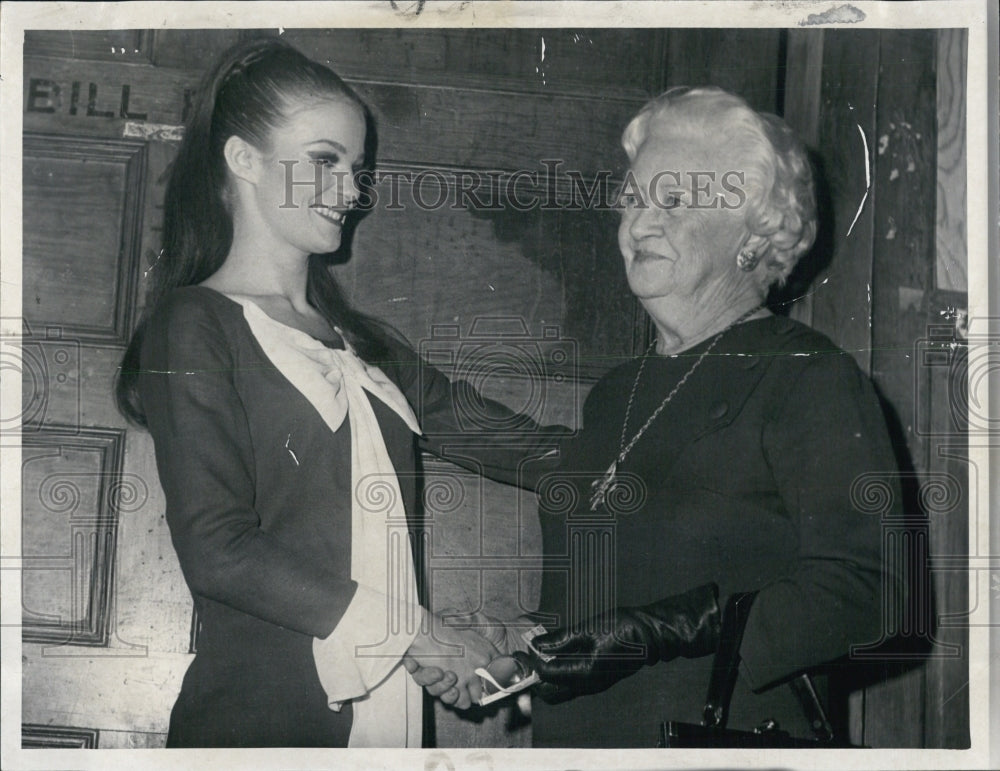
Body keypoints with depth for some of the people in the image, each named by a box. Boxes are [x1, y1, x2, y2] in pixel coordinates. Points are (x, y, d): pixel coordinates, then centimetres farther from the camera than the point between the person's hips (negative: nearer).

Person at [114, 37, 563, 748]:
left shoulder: (357, 341, 18)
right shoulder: (195, 326, -4)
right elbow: (217, 550, -13)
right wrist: (411, 631, -13)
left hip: (389, 709, 6)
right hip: (258, 718, -6)